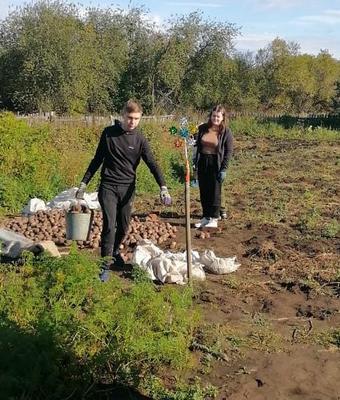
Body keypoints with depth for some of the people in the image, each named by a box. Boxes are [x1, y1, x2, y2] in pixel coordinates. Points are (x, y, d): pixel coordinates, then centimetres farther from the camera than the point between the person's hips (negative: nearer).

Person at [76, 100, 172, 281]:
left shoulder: (140, 139, -1)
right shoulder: (109, 133, -2)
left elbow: (152, 164, -9)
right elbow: (97, 159, 6)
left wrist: (163, 187, -23)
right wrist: (84, 183, 4)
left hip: (127, 188, 2)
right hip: (108, 187, -2)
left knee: (123, 227, 12)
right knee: (109, 225, -12)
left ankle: (114, 252, 39)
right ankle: (106, 265, -4)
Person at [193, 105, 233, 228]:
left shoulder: (226, 132, -8)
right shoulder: (202, 128, 3)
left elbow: (229, 152, -7)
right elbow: (198, 146, 11)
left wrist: (224, 169, -13)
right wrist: (195, 163, 7)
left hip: (216, 164, -4)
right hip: (202, 163, 4)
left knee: (215, 192, 2)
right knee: (203, 191, 10)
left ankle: (214, 219, 12)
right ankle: (206, 217, 21)